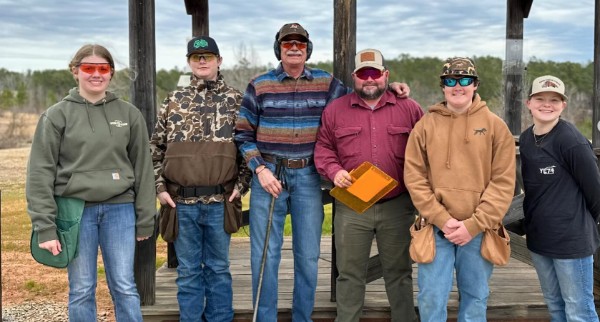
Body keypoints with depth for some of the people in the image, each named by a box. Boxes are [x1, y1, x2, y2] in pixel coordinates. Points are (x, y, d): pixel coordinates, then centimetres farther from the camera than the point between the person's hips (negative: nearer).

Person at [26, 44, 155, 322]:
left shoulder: (129, 114, 5)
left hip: (119, 209, 1)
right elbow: (41, 173, -2)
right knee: (81, 290, 7)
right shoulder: (57, 115, 0)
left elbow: (142, 168, 7)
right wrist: (45, 226, -7)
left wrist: (144, 220, 6)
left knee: (125, 287, 5)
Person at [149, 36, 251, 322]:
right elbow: (156, 148, 9)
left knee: (218, 268, 10)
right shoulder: (174, 100, 7)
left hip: (220, 201, -1)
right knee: (188, 271, 10)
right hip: (181, 202, 1)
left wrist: (241, 185, -3)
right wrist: (160, 187, 1)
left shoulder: (236, 100, 4)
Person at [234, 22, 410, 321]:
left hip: (308, 177, 2)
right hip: (268, 174, -1)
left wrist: (388, 87, 0)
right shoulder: (259, 85, 1)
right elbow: (243, 134, 4)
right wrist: (260, 169, -8)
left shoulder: (326, 83, 5)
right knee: (265, 255, 1)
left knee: (308, 256, 9)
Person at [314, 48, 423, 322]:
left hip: (398, 207, 0)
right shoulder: (335, 110, 4)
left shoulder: (409, 108, 3)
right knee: (350, 274, 10)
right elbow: (323, 148, 8)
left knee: (399, 272, 13)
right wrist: (334, 171, -11)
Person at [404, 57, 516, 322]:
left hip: (478, 230, 0)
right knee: (431, 297, 2)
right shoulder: (425, 125, 3)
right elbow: (414, 178, -2)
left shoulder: (495, 126, 1)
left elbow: (503, 182, -3)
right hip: (436, 228, 0)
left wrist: (473, 225, -11)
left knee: (475, 297, 13)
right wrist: (442, 219, -11)